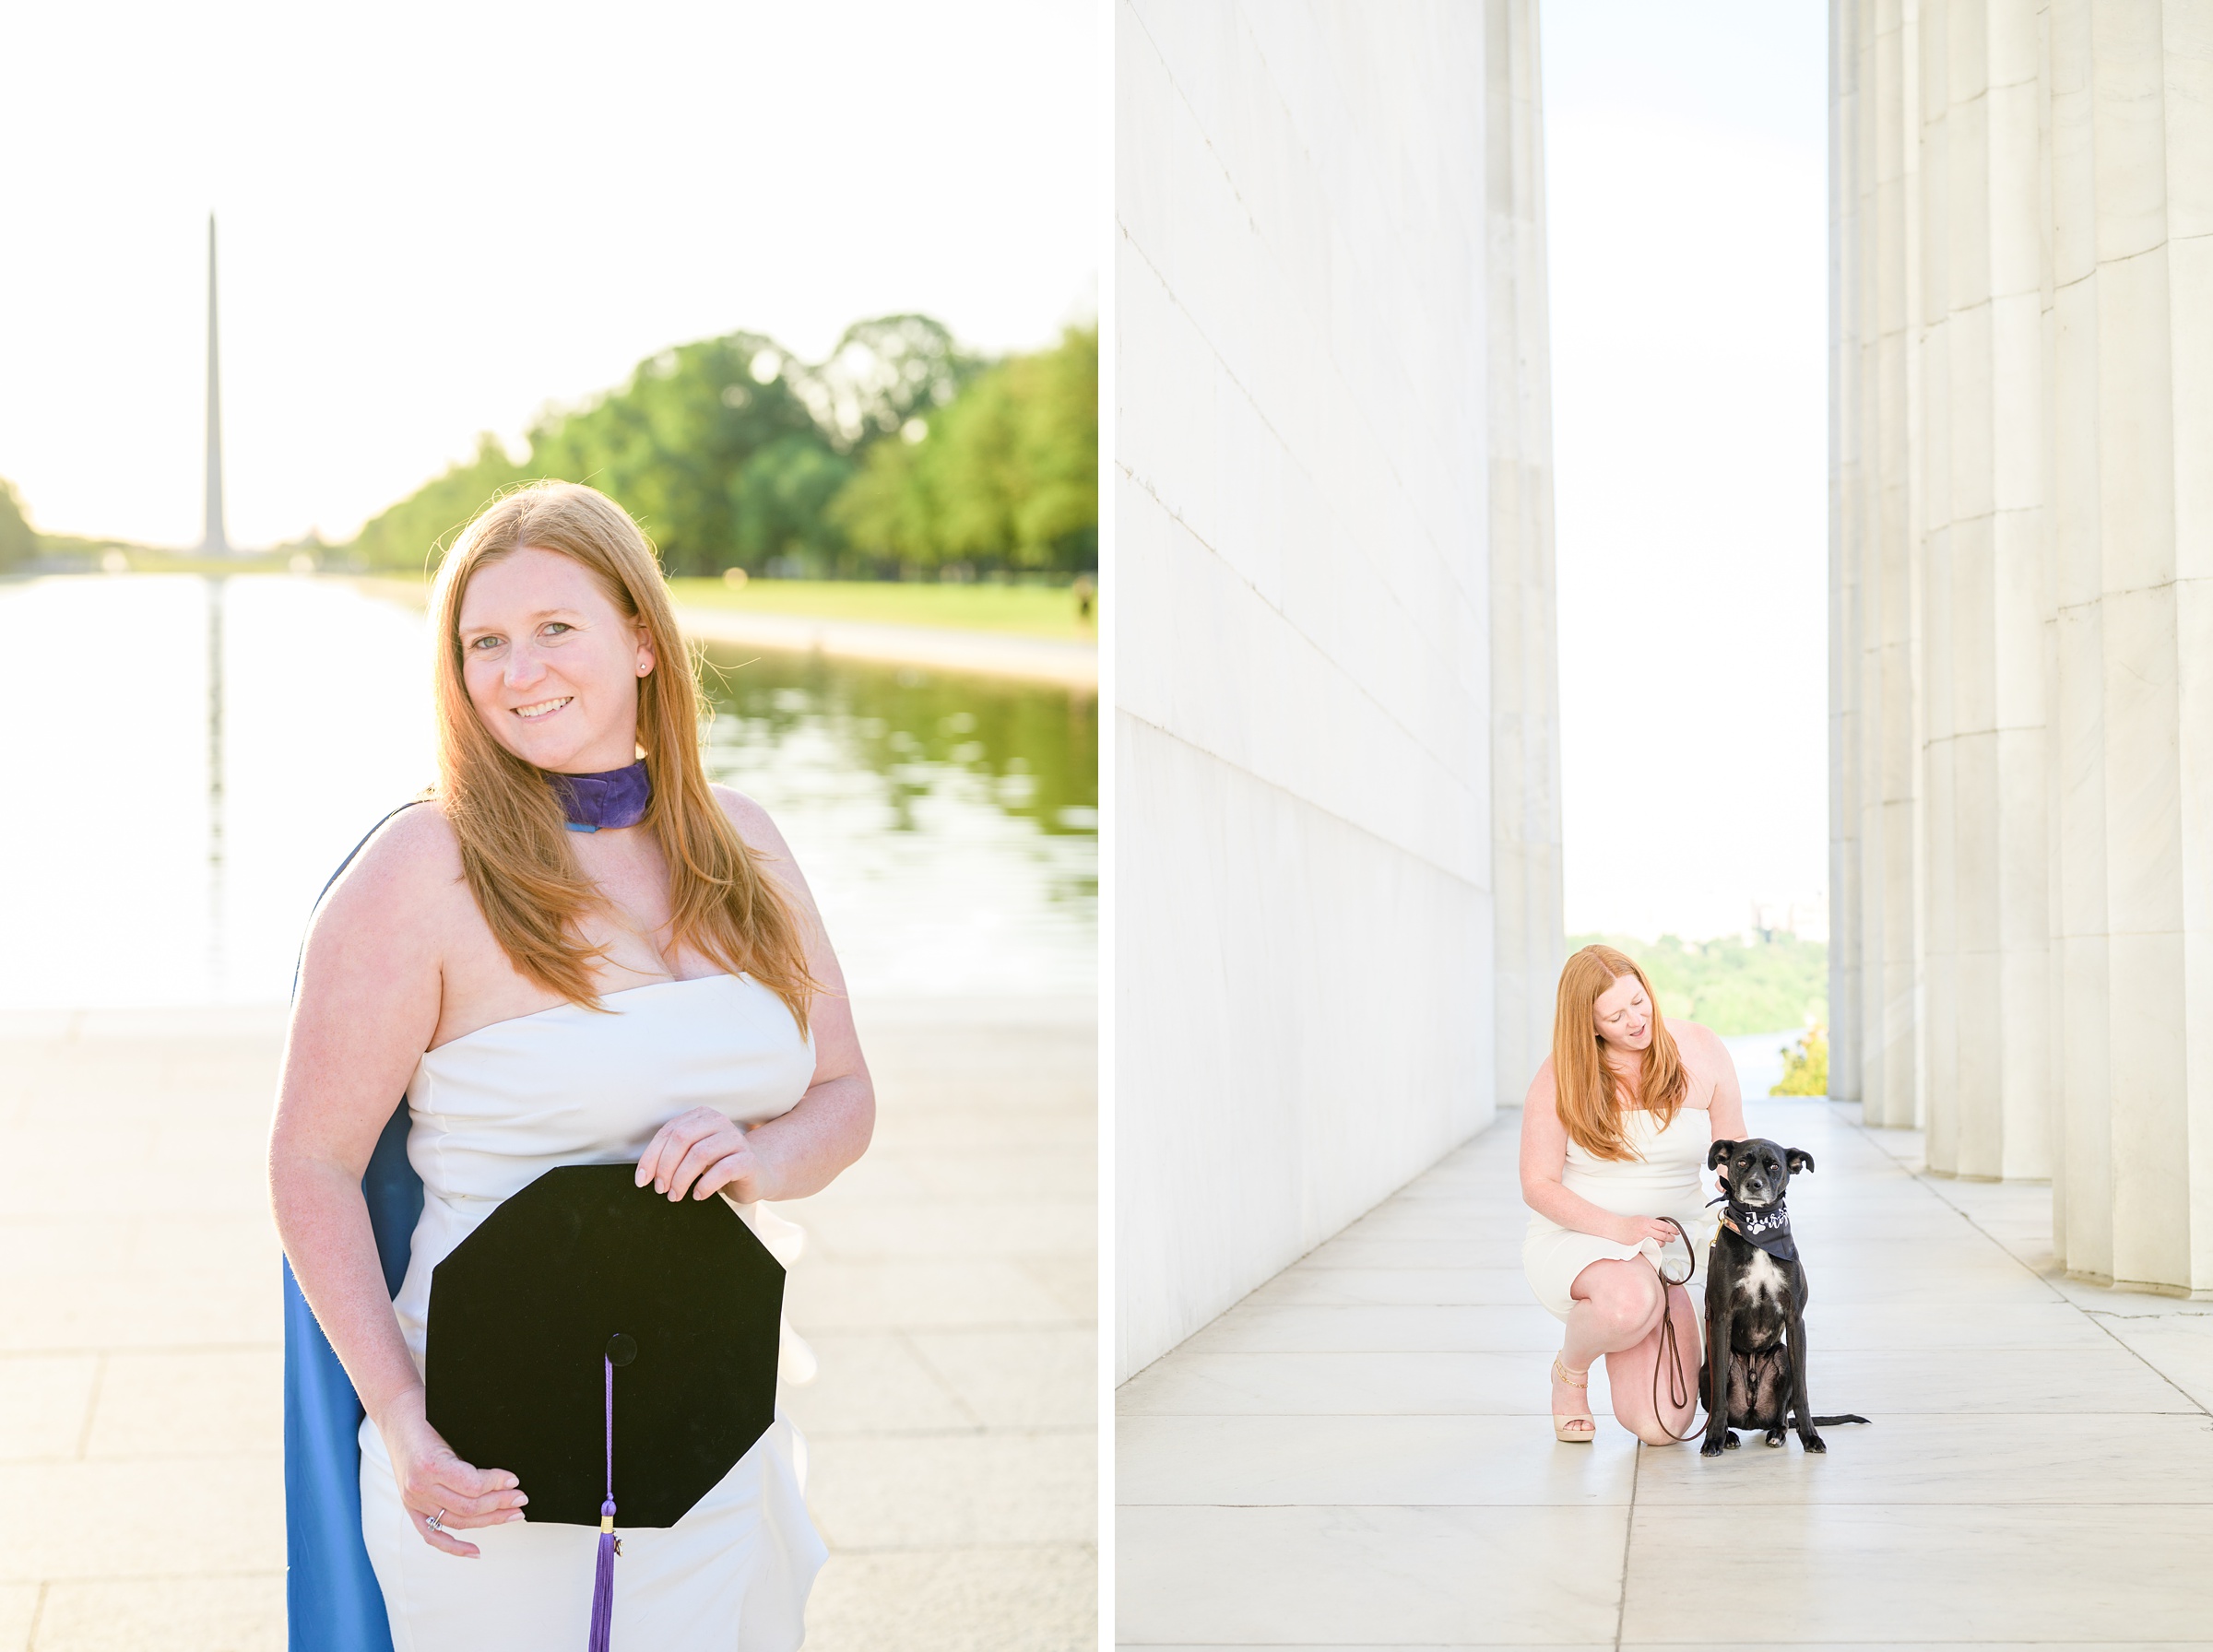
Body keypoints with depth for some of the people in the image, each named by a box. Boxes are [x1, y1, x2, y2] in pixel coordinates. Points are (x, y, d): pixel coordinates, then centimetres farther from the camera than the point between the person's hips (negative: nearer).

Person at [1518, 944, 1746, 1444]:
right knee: (1630, 1301, -41)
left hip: (1671, 1247, 3)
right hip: (1576, 1238, -3)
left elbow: (1733, 1146, 6)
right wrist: (1618, 1228, -25)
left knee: (1661, 1428, -13)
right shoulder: (1561, 1077, -11)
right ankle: (1570, 1370, -4)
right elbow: (1537, 1186, -10)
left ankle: (1626, 1330, 22)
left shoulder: (1700, 1052, -4)